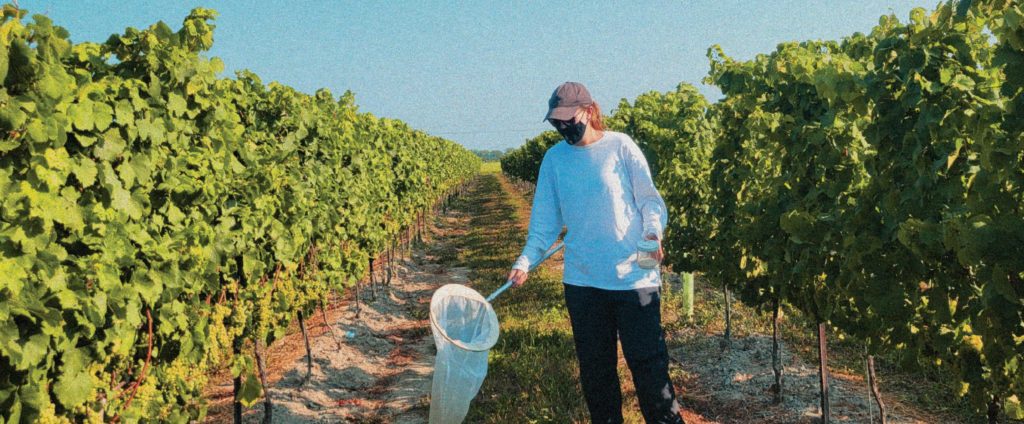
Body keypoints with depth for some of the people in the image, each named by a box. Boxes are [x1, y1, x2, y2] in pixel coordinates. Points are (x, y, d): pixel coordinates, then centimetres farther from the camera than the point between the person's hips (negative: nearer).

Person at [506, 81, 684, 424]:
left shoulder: (620, 145, -3)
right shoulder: (553, 158, 6)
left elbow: (649, 198, 0)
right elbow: (545, 220, 7)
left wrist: (653, 231, -20)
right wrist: (526, 261, -5)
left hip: (633, 276, -3)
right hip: (581, 280, 4)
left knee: (648, 362, -1)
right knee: (595, 367, 11)